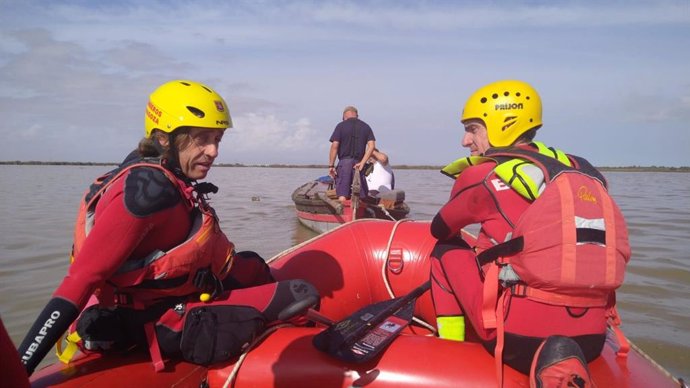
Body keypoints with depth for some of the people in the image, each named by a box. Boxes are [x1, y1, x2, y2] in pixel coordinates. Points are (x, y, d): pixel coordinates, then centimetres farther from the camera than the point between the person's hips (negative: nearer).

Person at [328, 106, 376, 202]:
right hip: (359, 163, 3)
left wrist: (331, 165, -4)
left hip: (344, 162, -3)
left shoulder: (341, 126, 1)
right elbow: (371, 145, -1)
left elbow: (334, 146, -7)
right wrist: (362, 163, -6)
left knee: (342, 195, -5)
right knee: (362, 196, 7)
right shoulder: (366, 127, 11)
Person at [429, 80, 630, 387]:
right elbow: (619, 252, 19)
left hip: (521, 337, -4)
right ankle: (561, 361, 11)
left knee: (446, 250, 14)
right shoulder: (578, 169, 10)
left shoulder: (482, 176, -3)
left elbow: (440, 229, 15)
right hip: (591, 338, 5)